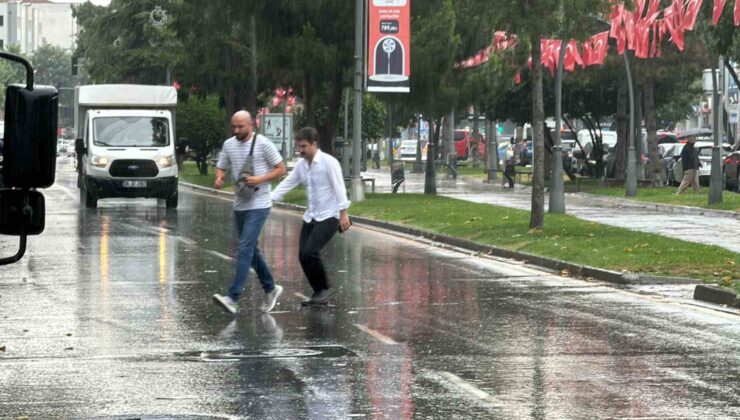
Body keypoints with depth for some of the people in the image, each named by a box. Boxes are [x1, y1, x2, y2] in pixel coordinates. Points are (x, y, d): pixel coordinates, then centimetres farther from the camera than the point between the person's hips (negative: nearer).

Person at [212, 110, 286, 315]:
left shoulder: (263, 143, -9)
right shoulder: (229, 145, 7)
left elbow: (281, 169, -4)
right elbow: (221, 167, 15)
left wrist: (259, 179, -19)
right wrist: (219, 179, -9)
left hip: (258, 206, -7)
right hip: (239, 205, 7)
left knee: (245, 249, -16)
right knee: (251, 250, 15)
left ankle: (233, 297, -22)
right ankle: (270, 289, 32)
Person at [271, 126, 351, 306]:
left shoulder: (328, 162, -13)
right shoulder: (301, 165, 7)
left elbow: (339, 188, -16)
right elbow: (286, 184, 8)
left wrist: (344, 213, -20)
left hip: (328, 217, -7)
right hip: (310, 216, 7)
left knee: (310, 251, -19)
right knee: (303, 255, 0)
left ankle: (325, 288, -2)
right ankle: (319, 292, 14)